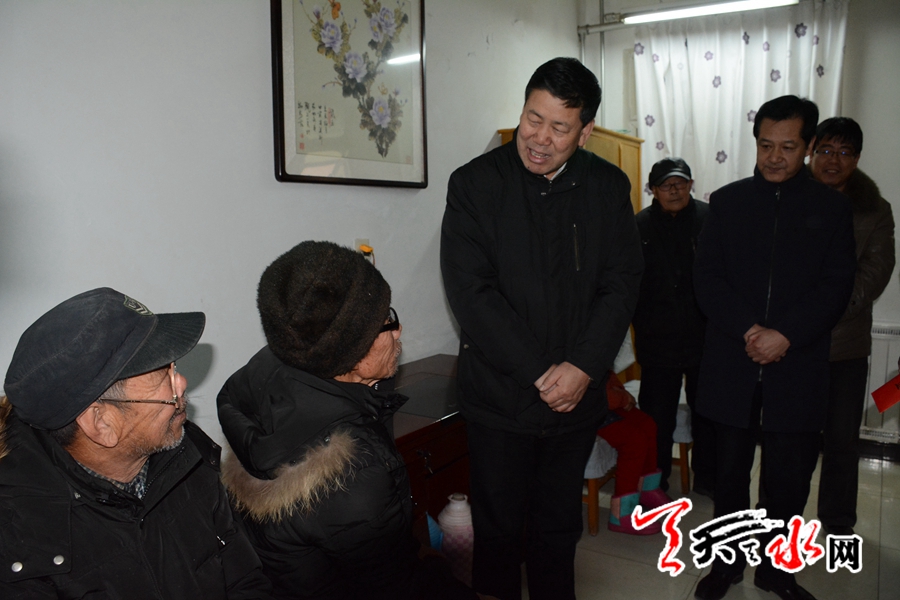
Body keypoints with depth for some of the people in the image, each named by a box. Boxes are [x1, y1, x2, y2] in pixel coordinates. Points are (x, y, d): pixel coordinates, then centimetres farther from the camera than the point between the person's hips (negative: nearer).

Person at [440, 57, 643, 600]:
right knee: (499, 532, 10)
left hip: (579, 394, 3)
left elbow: (622, 283, 1)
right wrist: (538, 373, -14)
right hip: (501, 397, -2)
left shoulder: (609, 187, 3)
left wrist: (583, 366, -12)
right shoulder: (476, 183, -7)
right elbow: (471, 292, -13)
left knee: (559, 530, 18)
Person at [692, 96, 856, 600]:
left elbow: (836, 286, -2)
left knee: (790, 479, 7)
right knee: (731, 472, 10)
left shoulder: (832, 208, 6)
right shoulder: (728, 201, 6)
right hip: (732, 365, 0)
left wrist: (784, 335, -15)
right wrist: (748, 330, -14)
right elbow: (707, 277, 0)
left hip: (797, 367, 0)